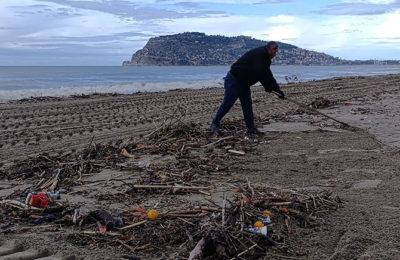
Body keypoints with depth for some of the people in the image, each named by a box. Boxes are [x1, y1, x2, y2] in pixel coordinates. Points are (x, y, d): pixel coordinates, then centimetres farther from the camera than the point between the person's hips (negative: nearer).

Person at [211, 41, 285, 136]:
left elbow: (268, 75, 16)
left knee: (247, 105, 6)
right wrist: (268, 87, -21)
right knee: (227, 104, -6)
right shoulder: (259, 54, -19)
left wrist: (278, 90, 11)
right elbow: (260, 74, -28)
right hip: (234, 80, -11)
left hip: (243, 83, 11)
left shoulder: (265, 58, 14)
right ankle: (215, 124, 6)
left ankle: (251, 128, 7)